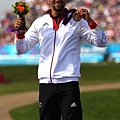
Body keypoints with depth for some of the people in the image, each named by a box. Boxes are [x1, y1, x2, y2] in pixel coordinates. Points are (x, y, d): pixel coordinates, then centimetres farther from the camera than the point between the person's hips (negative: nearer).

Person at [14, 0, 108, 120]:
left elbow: (101, 42, -5)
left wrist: (89, 21, -20)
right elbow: (22, 48, 13)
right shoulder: (39, 23, 13)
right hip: (45, 82, 3)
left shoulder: (77, 21, 4)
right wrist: (20, 32, -7)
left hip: (68, 83, -3)